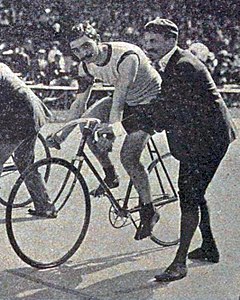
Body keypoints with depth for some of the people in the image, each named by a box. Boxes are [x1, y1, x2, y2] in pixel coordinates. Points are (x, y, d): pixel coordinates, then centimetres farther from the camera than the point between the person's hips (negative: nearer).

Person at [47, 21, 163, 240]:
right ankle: (110, 176, 1)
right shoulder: (86, 66, -9)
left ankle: (149, 212, -4)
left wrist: (112, 126, -49)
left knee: (129, 158, -19)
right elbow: (80, 102, -3)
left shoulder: (126, 56, -31)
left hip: (149, 101, -7)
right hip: (125, 101, 7)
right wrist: (64, 133, -11)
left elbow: (119, 95, -39)